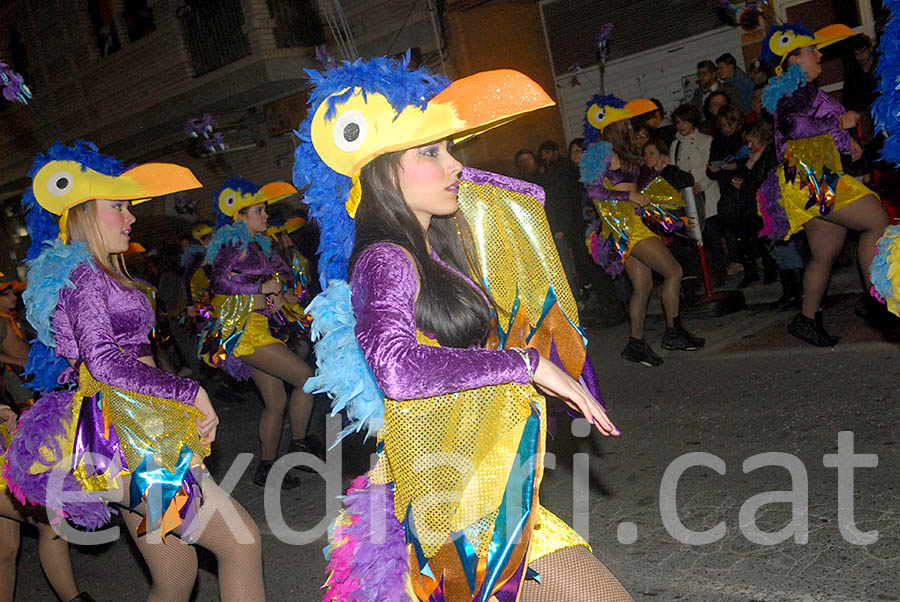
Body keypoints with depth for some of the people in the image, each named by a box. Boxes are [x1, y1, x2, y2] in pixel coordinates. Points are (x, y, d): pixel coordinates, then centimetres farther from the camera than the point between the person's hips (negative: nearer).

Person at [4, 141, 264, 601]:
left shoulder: (97, 275, 21)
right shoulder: (83, 276, -8)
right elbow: (104, 360, -19)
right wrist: (191, 392, -14)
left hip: (129, 431, 10)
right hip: (129, 432, -10)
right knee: (242, 542, -9)